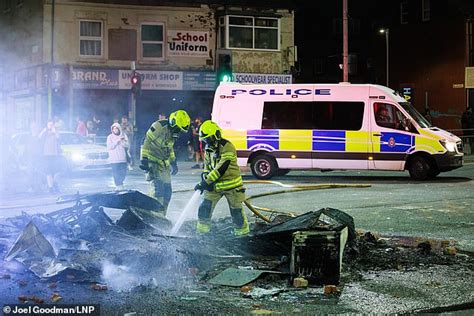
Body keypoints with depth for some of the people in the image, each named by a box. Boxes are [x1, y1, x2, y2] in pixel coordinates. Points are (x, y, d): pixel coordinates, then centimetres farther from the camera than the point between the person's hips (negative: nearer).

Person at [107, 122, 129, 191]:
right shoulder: (110, 137, 1)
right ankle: (118, 186, 8)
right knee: (116, 173, -4)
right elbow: (109, 147, -9)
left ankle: (120, 183, 23)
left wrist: (122, 141, -15)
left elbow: (127, 145, 2)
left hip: (122, 158, 2)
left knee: (123, 173, 1)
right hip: (114, 159, -2)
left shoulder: (123, 135, 7)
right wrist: (117, 141, -14)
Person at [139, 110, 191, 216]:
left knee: (167, 190, 5)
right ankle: (156, 214, -23)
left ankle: (161, 215, 13)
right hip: (153, 162, -9)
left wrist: (173, 162, 26)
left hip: (164, 164, 9)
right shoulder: (159, 126, -16)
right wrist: (144, 159, -23)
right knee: (158, 187, -22)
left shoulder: (172, 132, 11)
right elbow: (146, 142, -18)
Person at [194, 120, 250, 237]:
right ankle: (201, 231, 9)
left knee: (236, 211, 2)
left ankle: (242, 233, 16)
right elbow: (207, 168, 15)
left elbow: (222, 167, -27)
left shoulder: (227, 147, -20)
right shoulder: (208, 150, 8)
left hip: (231, 184, -7)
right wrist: (204, 181, -3)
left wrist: (207, 181, -27)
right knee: (204, 208, -1)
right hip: (215, 185, 7)